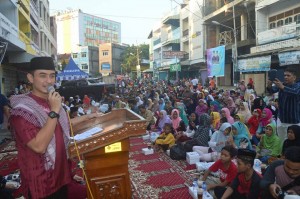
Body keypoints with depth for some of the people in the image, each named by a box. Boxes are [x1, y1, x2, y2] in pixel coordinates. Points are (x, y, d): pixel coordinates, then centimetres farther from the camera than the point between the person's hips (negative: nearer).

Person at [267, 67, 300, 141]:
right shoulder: (281, 85, 5)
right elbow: (272, 90, -13)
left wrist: (282, 87, -46)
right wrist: (269, 86, -37)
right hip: (281, 120, 4)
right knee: (281, 141, 12)